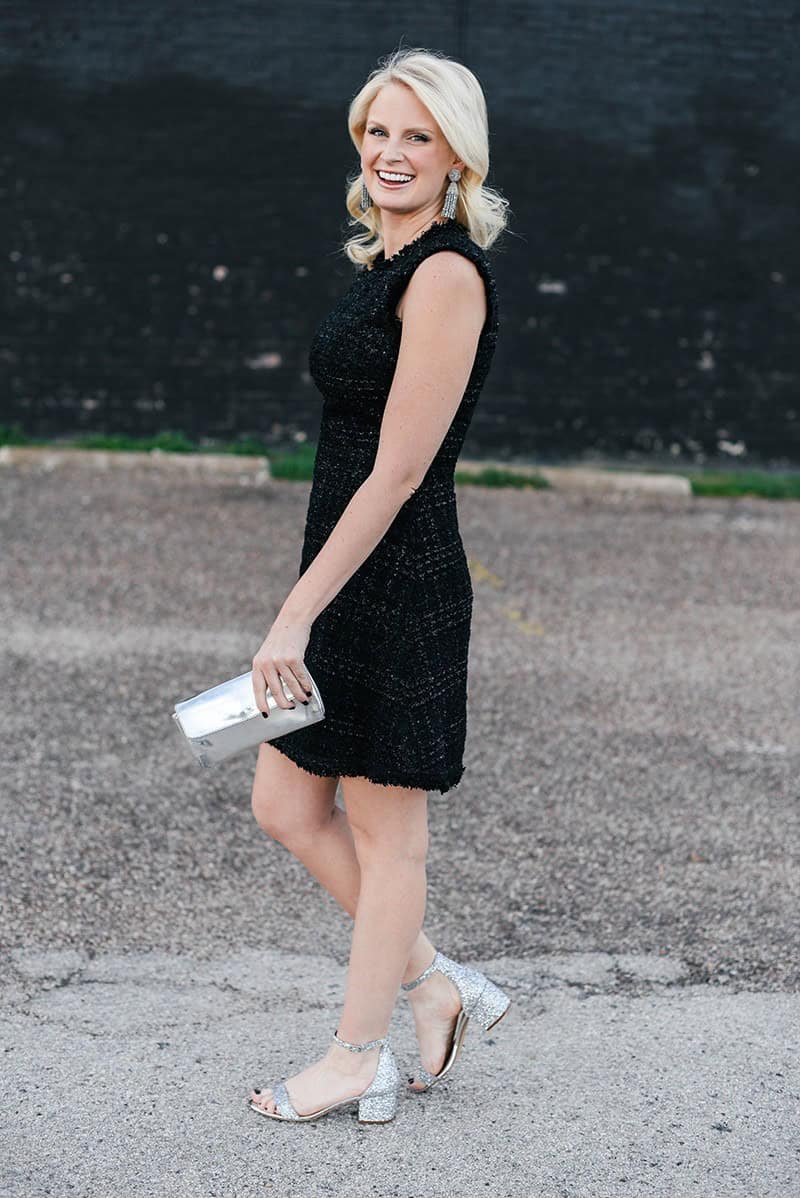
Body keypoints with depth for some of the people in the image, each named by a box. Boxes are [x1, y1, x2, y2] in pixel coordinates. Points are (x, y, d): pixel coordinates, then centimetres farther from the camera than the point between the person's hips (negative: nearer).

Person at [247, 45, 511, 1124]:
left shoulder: (447, 275, -15)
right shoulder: (384, 264, 13)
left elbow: (398, 472, -19)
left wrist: (297, 615, -19)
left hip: (396, 584, -10)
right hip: (350, 573, 10)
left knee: (386, 831, 5)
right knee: (286, 805, 15)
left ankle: (360, 1061, 21)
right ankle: (441, 986, 28)